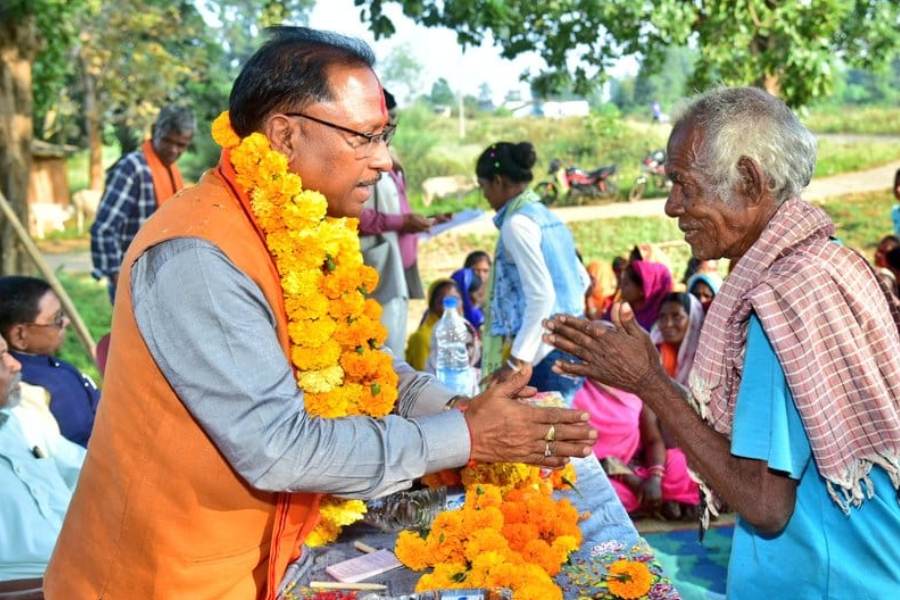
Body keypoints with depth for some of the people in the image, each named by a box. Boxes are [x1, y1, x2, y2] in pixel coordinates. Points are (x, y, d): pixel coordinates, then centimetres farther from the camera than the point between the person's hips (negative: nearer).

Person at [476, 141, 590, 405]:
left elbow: (541, 295, -19)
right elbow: (583, 280, 22)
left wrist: (517, 361, -18)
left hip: (544, 353, -9)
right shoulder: (548, 216, 15)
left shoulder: (517, 222, -12)